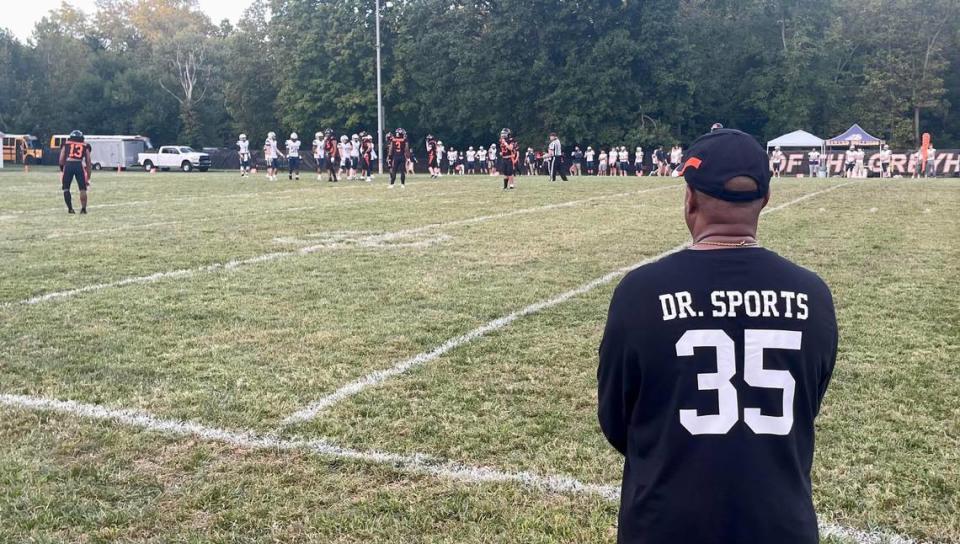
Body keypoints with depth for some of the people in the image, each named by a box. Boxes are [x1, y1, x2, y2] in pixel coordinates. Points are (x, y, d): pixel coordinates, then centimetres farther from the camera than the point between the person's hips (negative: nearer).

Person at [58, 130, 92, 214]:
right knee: (82, 189, 7)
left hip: (68, 164, 0)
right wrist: (88, 177, 24)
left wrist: (62, 169, 28)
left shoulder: (66, 144, 23)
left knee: (66, 188, 13)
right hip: (79, 165, 0)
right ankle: (83, 209, 3)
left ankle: (70, 208, 8)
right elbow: (88, 162, 20)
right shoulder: (85, 146, 23)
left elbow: (61, 159, 14)